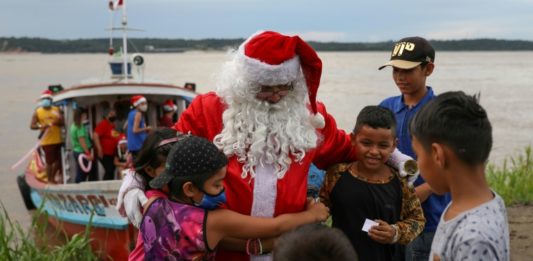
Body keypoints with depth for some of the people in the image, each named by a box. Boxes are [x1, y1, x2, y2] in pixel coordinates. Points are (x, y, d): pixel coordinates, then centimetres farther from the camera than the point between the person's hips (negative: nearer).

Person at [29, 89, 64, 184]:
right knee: (49, 161, -1)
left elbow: (63, 122, 6)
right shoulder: (37, 112, 2)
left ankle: (53, 176, 28)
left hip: (58, 140, 3)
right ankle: (50, 180, 11)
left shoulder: (56, 109, 9)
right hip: (47, 141, -3)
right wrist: (41, 126, -20)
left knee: (59, 160, 10)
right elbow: (32, 126, -2)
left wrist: (57, 122, -16)